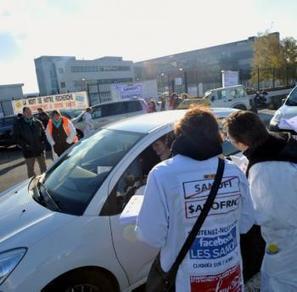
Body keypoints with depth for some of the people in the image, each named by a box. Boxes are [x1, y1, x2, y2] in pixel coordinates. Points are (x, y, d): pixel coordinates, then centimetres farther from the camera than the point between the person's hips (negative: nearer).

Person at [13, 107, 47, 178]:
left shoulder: (37, 122, 4)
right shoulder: (19, 123, -4)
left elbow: (43, 132, 14)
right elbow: (17, 137, -5)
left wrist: (43, 140, -3)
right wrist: (24, 145, -16)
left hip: (40, 149, 3)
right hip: (28, 151, -2)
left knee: (43, 167, 15)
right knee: (30, 169, 6)